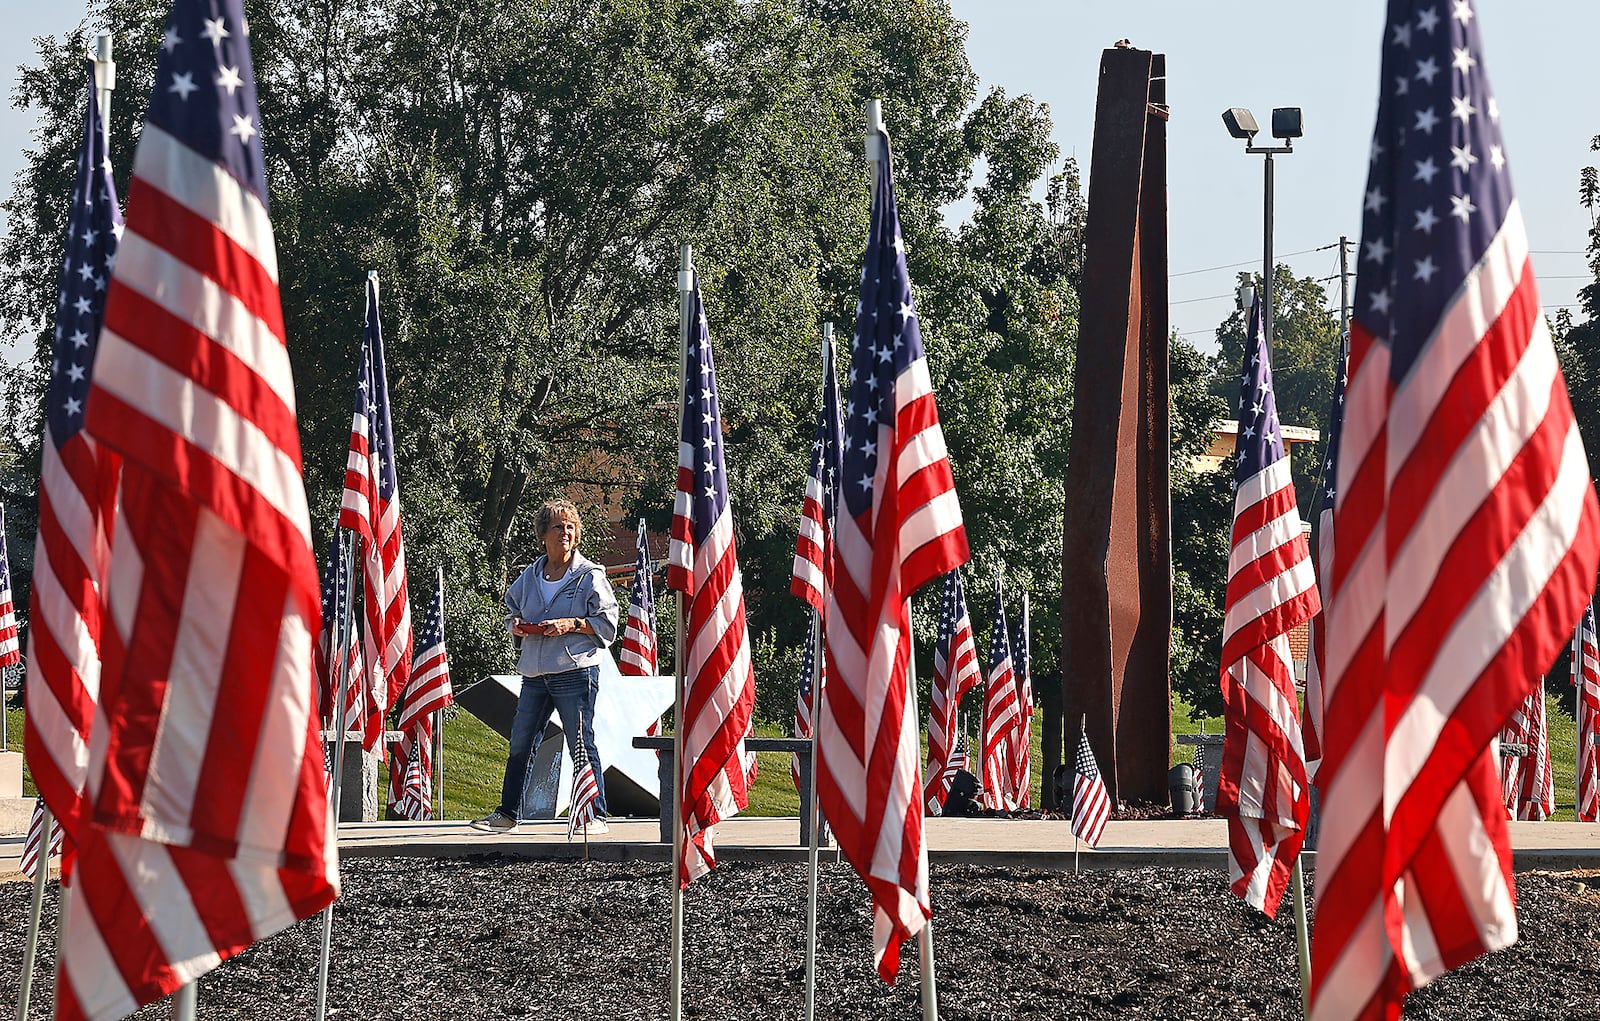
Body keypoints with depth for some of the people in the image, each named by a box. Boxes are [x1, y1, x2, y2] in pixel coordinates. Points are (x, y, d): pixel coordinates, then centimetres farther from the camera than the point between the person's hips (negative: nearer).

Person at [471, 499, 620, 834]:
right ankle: (508, 813, 17)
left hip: (575, 671, -5)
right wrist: (517, 627, 3)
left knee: (581, 745, -5)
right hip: (535, 674, 6)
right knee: (520, 744, 8)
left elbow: (607, 622, -3)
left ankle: (596, 815, 1)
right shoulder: (529, 577, 14)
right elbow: (512, 612, 25)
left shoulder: (590, 576, -1)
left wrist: (571, 624, -15)